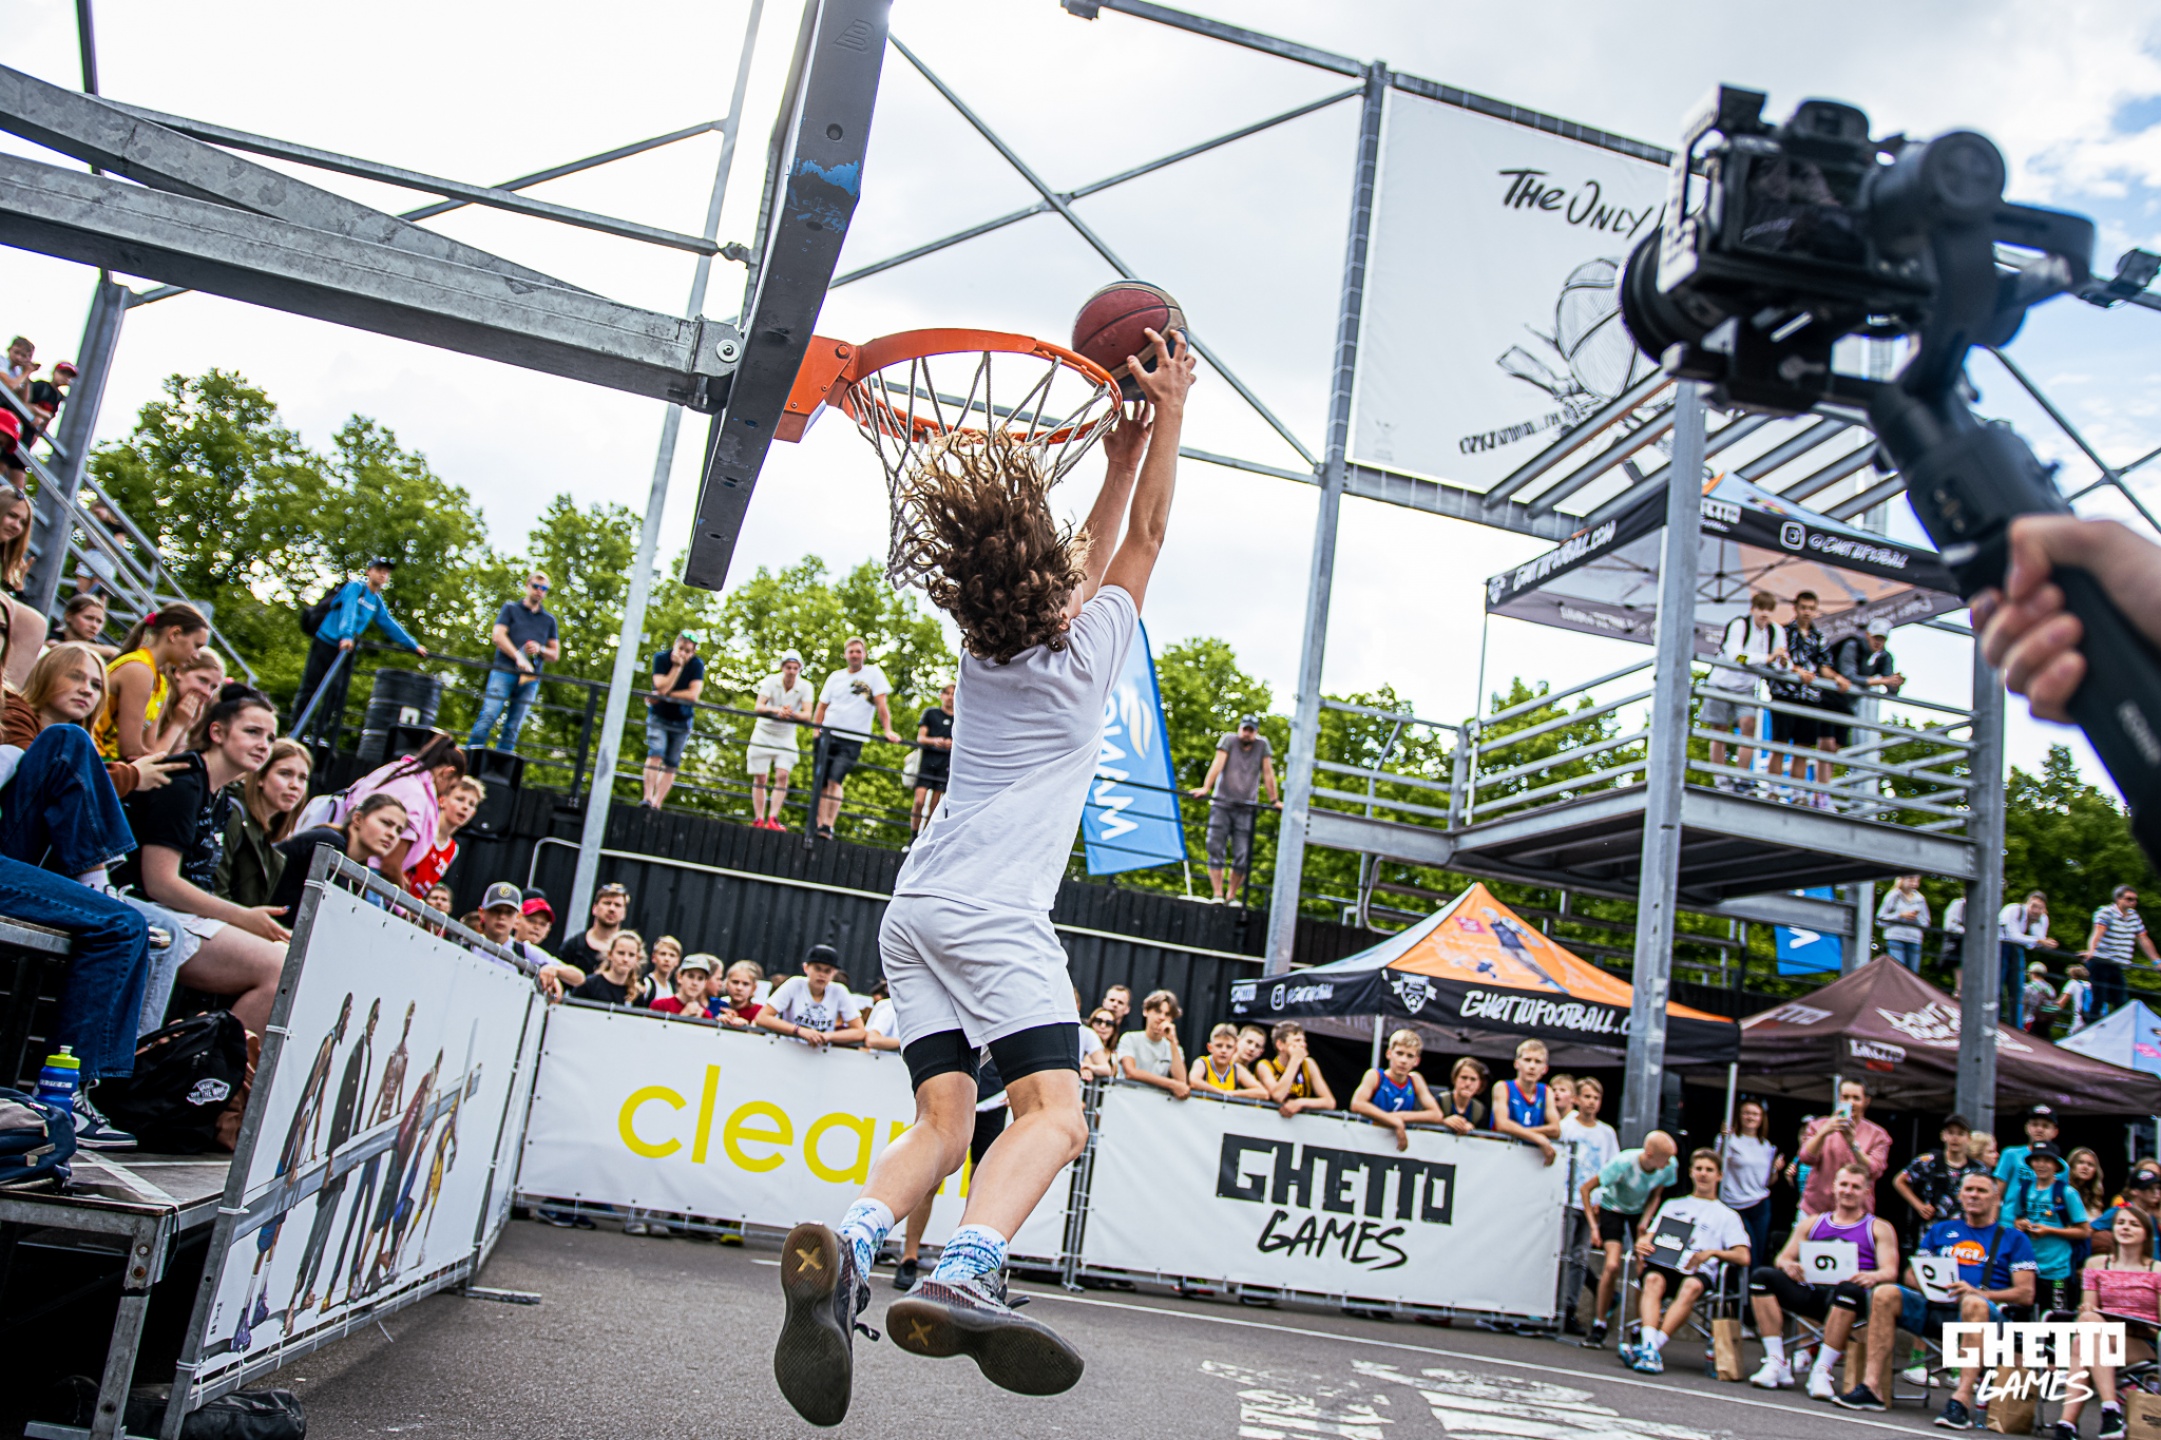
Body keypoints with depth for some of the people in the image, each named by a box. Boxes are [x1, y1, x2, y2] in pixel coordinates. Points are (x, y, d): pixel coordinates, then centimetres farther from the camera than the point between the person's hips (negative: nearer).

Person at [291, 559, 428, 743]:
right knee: (310, 688, 0)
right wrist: (346, 635, -39)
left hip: (346, 650, 6)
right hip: (326, 643, -6)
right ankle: (296, 732, 7)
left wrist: (413, 645, 17)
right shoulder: (355, 587, -8)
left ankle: (318, 733, 4)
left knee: (337, 693, -1)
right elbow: (348, 611, -23)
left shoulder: (378, 602, 13)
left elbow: (390, 625, 18)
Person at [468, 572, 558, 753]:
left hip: (530, 678, 3)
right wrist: (518, 656, -12)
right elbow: (497, 636, 0)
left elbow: (555, 653, 19)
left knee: (514, 727, -1)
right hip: (504, 670, -3)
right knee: (488, 716, -15)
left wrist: (540, 649, -3)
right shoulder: (511, 608, 13)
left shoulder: (549, 620, 20)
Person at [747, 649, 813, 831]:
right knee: (759, 777, 0)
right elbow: (757, 707, -24)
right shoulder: (771, 681, -14)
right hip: (764, 732, 0)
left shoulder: (805, 687, -13)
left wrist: (792, 714, -43)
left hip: (786, 736, 0)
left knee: (782, 776, -15)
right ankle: (758, 820, 8)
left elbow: (807, 716, -22)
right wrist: (776, 710, -45)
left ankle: (773, 819, -17)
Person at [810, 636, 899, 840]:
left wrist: (888, 730, -12)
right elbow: (822, 706, 14)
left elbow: (881, 704, -2)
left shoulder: (873, 673, 3)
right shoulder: (836, 677, 14)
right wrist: (816, 729, 1)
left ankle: (828, 826, -21)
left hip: (852, 741, -4)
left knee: (835, 781, -17)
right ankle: (819, 824, 4)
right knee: (822, 783, 0)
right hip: (828, 735, 4)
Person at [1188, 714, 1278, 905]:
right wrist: (1205, 788, -19)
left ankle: (1231, 896, 7)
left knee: (1241, 857, -5)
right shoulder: (1229, 739, 1)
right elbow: (1218, 763, -9)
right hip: (1221, 805, -1)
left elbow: (1268, 772, 4)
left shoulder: (1263, 745, 5)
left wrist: (1274, 800, 0)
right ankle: (1217, 895, -5)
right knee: (1216, 850, -7)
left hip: (1246, 809, 1)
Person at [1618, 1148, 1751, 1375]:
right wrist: (1642, 1243, -5)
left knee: (1692, 1286, -38)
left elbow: (1743, 1257, 9)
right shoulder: (1673, 1205, 32)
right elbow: (1651, 1235, 21)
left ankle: (1646, 1349, -47)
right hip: (1663, 1264, 2)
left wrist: (1713, 1252, -12)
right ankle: (1651, 1348, -48)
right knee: (1653, 1280, -34)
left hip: (1700, 1271, -2)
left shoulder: (1728, 1216, 24)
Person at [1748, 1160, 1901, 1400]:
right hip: (1811, 1291, 3)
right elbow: (1783, 1258, 16)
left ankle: (1822, 1371, -32)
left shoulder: (1879, 1228, 16)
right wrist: (1788, 1266, -10)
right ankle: (1777, 1364, -25)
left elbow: (1890, 1271, 1)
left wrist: (1873, 1276, -24)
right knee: (1762, 1275, -23)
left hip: (1844, 1295, -3)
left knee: (1850, 1289, -39)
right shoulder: (1812, 1223, 24)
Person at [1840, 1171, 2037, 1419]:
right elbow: (1911, 1275, 19)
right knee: (1885, 1294, -24)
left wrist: (1977, 1292, -15)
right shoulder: (1940, 1230, 23)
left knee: (1974, 1304, -39)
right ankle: (1872, 1386, -29)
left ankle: (1962, 1399, -45)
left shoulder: (2013, 1238, 12)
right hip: (1935, 1307, 4)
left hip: (1986, 1310, -3)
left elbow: (2026, 1293, 0)